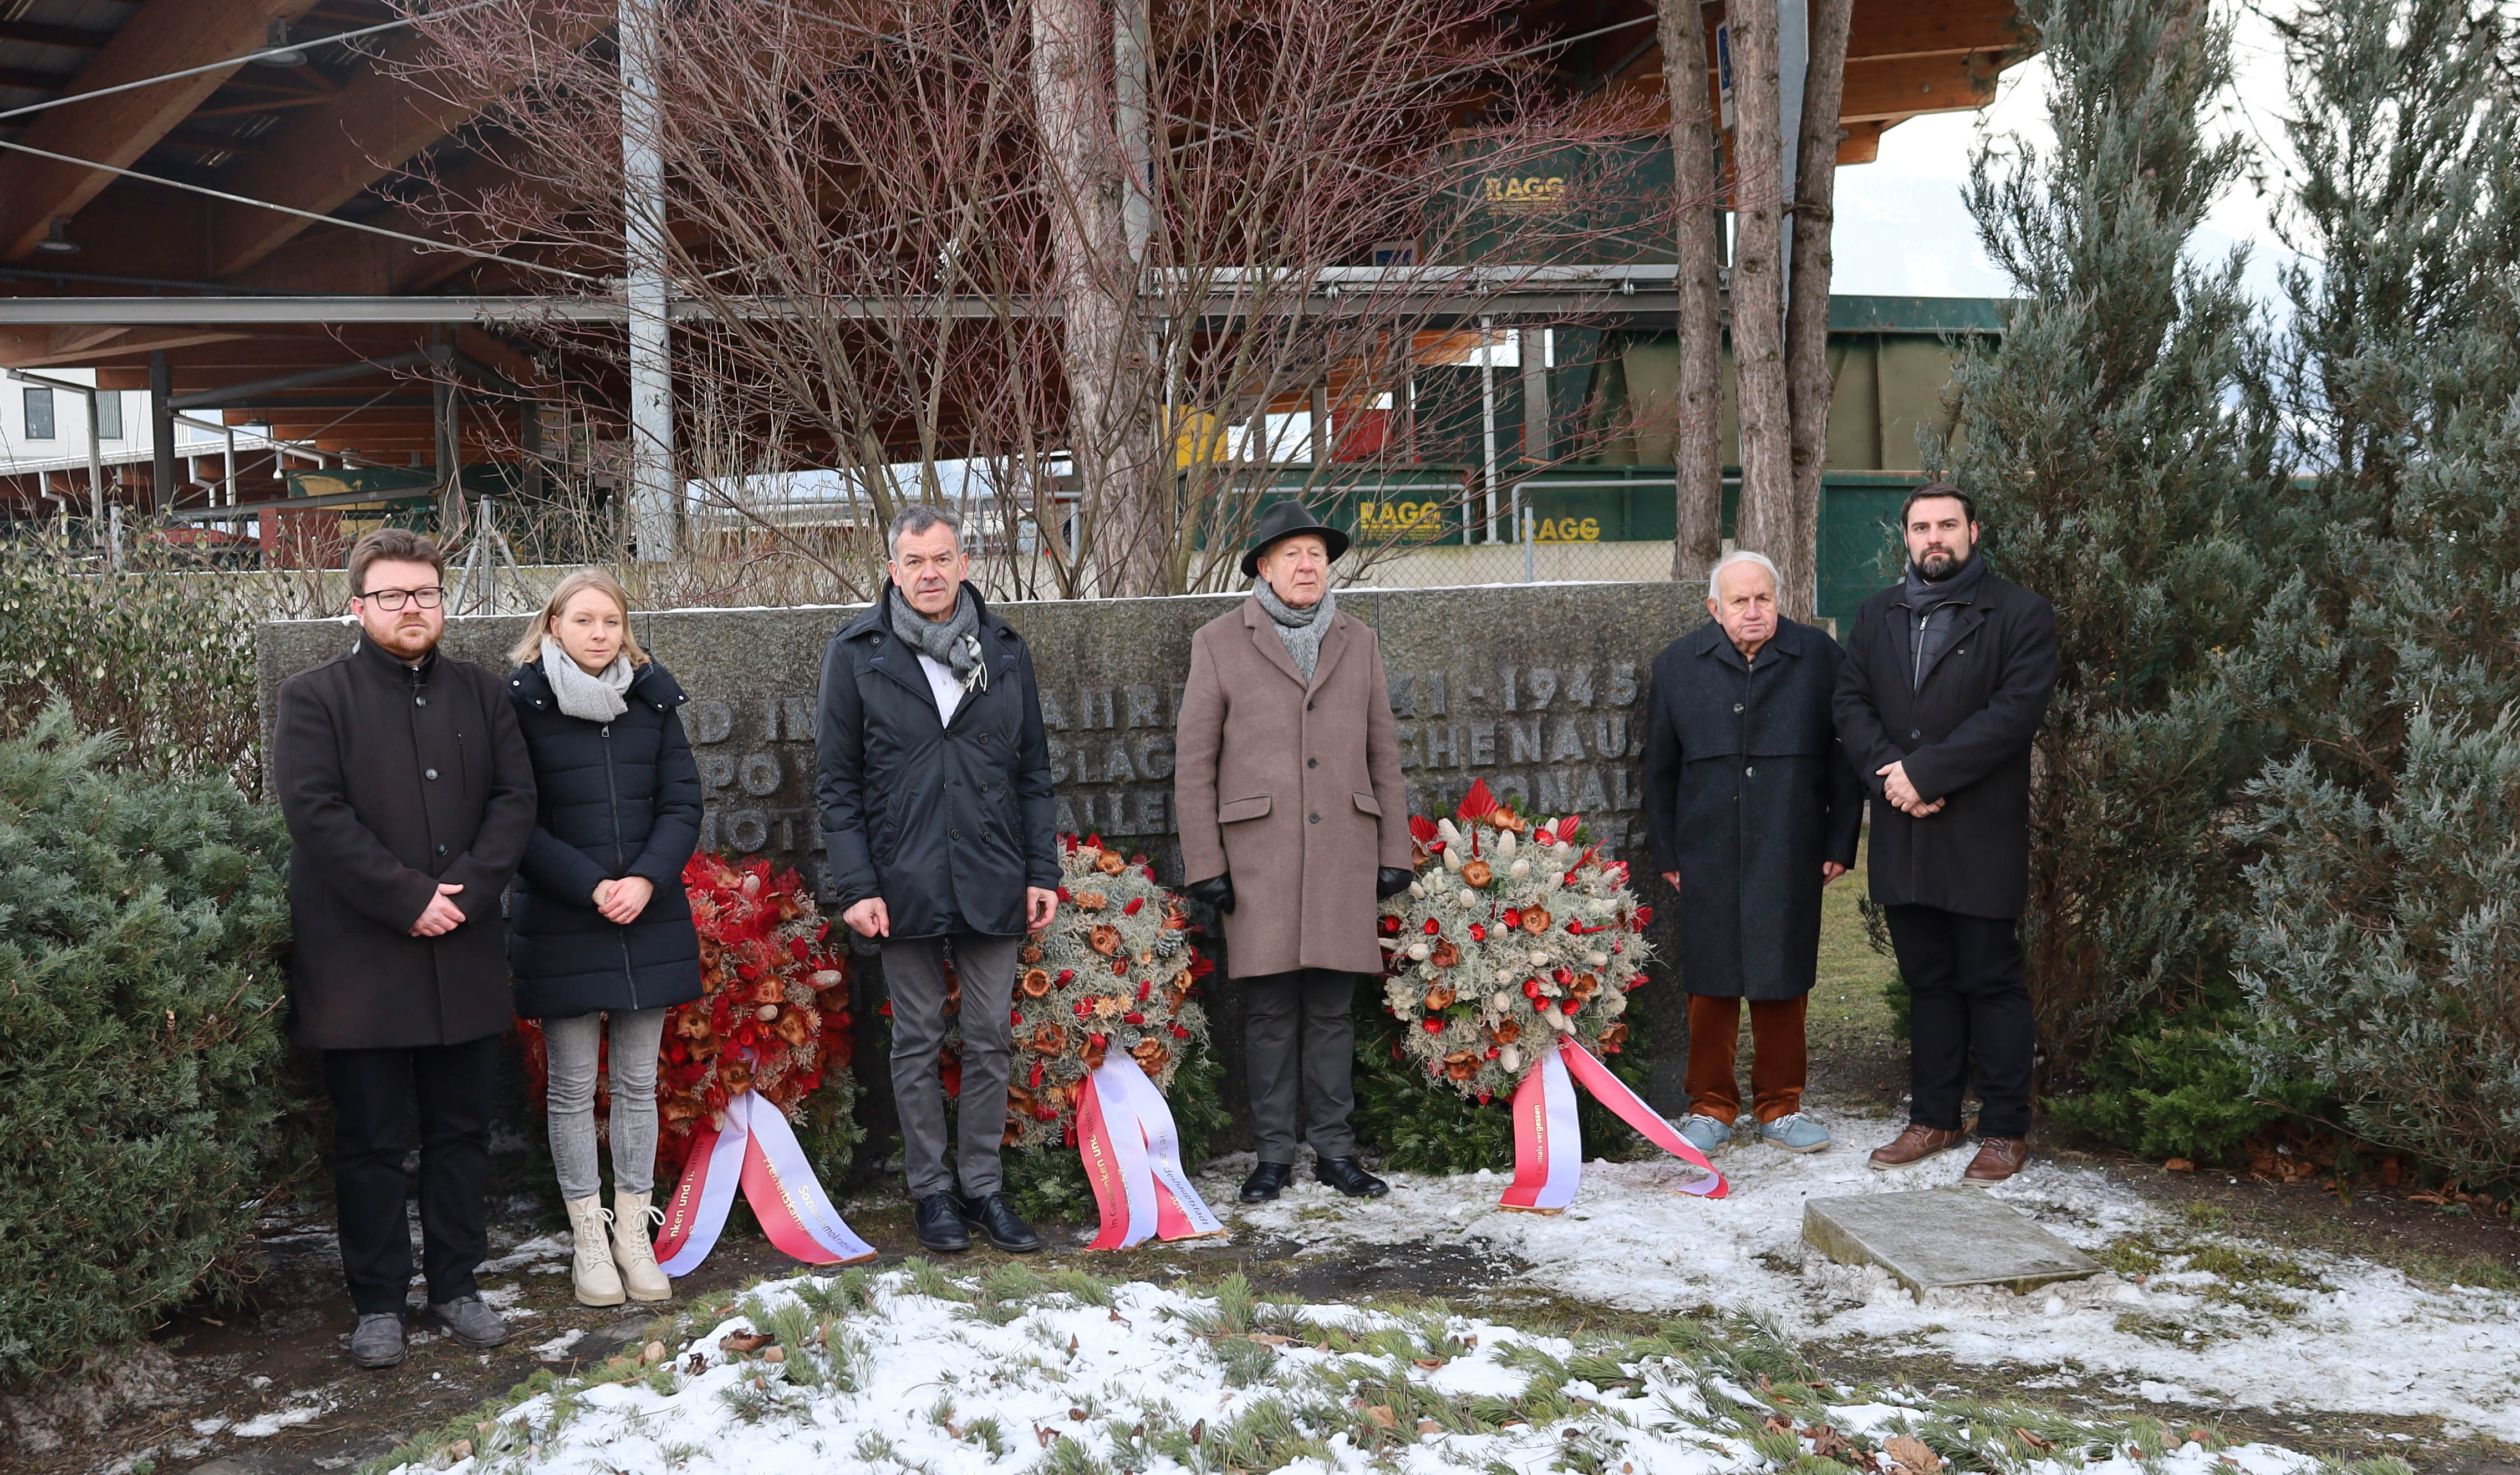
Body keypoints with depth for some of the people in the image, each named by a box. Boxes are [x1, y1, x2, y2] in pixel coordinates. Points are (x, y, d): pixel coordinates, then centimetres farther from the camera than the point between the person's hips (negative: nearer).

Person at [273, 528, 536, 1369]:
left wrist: (465, 892, -12)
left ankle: (456, 1284, 25)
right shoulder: (314, 699, -2)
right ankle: (378, 1301, 17)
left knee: (461, 1133, 12)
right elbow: (317, 815, -12)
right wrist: (409, 898, -16)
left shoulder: (481, 695, 10)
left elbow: (514, 801, 3)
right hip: (360, 961, -3)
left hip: (466, 956, 4)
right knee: (371, 1142, 5)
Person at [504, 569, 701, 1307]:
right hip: (561, 925, -3)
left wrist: (646, 880, -13)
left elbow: (683, 803, 3)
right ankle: (589, 1239, 16)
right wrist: (592, 887, -17)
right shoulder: (521, 703, -6)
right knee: (572, 1088, 5)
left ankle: (634, 1234, 19)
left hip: (650, 918, 3)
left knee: (639, 1083, 9)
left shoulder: (653, 698, 5)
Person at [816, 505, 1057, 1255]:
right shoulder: (856, 654, -1)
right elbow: (837, 783, -1)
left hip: (992, 883, 2)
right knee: (918, 1044, 8)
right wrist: (857, 886, -8)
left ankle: (984, 1186, 19)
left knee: (989, 1042, 8)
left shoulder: (1005, 650, 6)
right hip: (905, 883, -2)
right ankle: (931, 1190, 19)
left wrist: (1042, 871, 5)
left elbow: (1033, 771, 11)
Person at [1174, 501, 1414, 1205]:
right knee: (1270, 1009, 1)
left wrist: (1395, 851, 9)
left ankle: (1334, 1150, 13)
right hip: (1258, 856, -2)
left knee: (1333, 1006, 5)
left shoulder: (1358, 642, 14)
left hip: (1344, 855, 2)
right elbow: (1193, 762, 2)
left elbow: (1384, 753, 15)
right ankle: (1275, 1154, 10)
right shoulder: (1220, 643, 4)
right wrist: (1204, 864, -4)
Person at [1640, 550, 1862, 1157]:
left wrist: (1839, 844, 1)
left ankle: (1778, 1106, 20)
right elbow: (1659, 768, 9)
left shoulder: (1819, 656, 2)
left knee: (1784, 980, 5)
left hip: (1789, 855, 0)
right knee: (1710, 982, 5)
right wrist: (1666, 853, 6)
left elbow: (1843, 756, 4)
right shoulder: (1678, 665, 5)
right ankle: (1712, 1107, 18)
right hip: (1707, 854, 1)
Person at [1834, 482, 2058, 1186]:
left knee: (1991, 982, 1)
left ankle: (2005, 1130, 11)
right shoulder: (1878, 614, 14)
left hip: (1982, 832, -5)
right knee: (1928, 981, 13)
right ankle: (1934, 1119, 22)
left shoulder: (2020, 614, -3)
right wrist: (1888, 773, -10)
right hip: (1903, 833, 5)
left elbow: (2015, 709, -14)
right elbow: (1851, 702, 8)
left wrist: (1925, 772, -17)